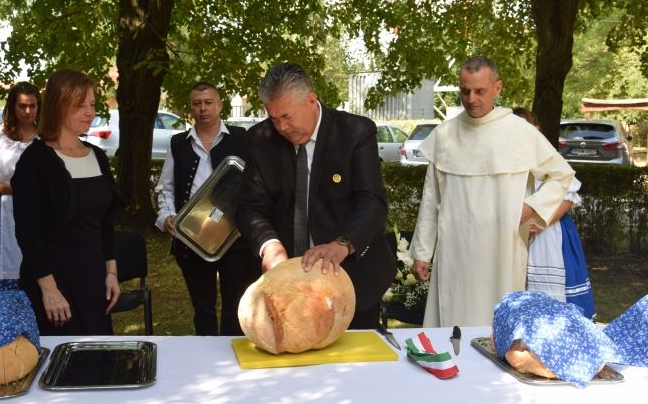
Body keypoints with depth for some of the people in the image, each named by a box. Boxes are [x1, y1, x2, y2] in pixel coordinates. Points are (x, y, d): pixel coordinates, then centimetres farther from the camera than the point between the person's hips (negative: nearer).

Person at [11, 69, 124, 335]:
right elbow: (27, 230, -14)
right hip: (54, 277, -6)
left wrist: (111, 271, 7)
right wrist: (48, 287, -18)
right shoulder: (36, 159, -11)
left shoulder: (97, 157, 9)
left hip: (93, 274, 6)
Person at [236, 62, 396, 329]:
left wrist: (342, 245, -39)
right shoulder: (261, 140, -2)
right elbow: (252, 207, -3)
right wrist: (270, 244, -25)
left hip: (352, 275, -2)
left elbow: (373, 201, -20)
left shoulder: (357, 132, -11)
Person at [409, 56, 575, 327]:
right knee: (450, 327, 4)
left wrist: (532, 206, -7)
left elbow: (562, 175, 9)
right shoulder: (444, 134, 4)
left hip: (501, 253, -2)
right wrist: (421, 252, 8)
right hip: (453, 252, 2)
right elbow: (431, 199, 9)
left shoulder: (521, 132, -3)